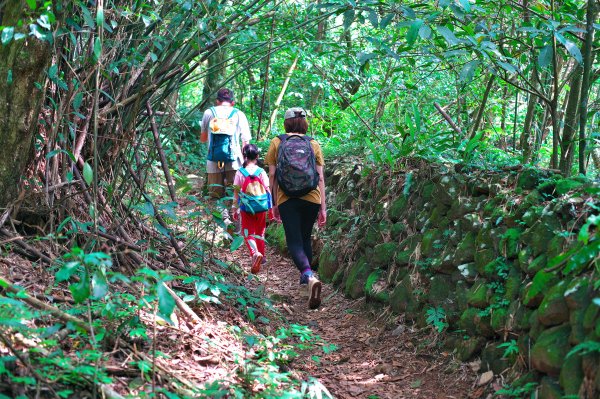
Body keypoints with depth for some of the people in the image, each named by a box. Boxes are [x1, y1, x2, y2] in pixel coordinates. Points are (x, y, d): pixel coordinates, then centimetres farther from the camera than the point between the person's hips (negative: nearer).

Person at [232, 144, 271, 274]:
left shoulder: (240, 172, -6)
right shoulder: (261, 172, -4)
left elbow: (236, 192, -2)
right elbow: (268, 190, -1)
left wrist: (235, 208, 7)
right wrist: (270, 207, 8)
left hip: (246, 207, -2)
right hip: (261, 207, 2)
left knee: (248, 233, 1)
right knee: (259, 232, 19)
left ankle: (255, 253, -24)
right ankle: (261, 254, 29)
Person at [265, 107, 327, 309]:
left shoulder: (277, 143, 5)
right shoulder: (313, 144, 8)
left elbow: (272, 175, 2)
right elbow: (321, 178, 4)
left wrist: (274, 203, 9)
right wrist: (323, 207, 7)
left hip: (287, 199, -2)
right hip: (311, 198, 2)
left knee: (294, 242, -5)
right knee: (305, 239, 21)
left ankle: (309, 276, -30)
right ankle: (305, 281, 30)